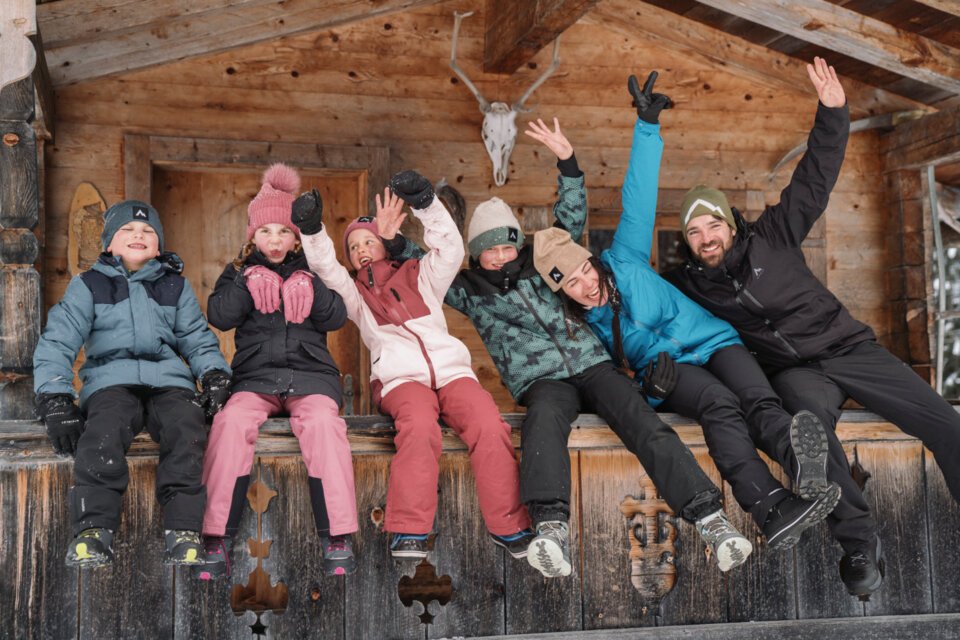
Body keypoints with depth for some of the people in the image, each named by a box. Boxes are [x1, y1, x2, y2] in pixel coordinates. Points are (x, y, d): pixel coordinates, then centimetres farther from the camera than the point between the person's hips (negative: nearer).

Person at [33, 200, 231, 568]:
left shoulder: (176, 286, 23)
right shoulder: (88, 285, 16)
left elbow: (197, 339, 20)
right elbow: (58, 341, 7)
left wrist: (214, 375, -1)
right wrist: (54, 400, -7)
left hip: (168, 379, 1)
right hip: (111, 381, -1)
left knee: (186, 430, -32)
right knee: (102, 434, -34)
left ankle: (183, 533, -34)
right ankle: (93, 531, -34)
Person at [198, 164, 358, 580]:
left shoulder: (311, 272, 17)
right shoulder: (240, 272, 18)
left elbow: (336, 318, 2)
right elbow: (219, 317, 1)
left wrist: (311, 291, -16)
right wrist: (245, 285, -15)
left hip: (310, 374, 0)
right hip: (255, 376, 1)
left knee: (322, 422, -33)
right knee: (230, 422, -31)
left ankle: (337, 541, -30)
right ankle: (218, 543, -28)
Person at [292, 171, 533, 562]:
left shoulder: (418, 277, 28)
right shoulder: (355, 292, 27)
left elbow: (451, 247, 12)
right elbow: (325, 268, 9)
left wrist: (424, 202, -1)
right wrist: (313, 230, -9)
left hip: (451, 371, 1)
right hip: (401, 378, -1)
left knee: (489, 426, -29)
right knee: (419, 426, -37)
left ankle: (509, 527, -21)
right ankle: (409, 532, -33)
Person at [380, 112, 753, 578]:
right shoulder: (470, 291, 18)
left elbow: (572, 220, 21)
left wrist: (567, 162, 11)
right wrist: (394, 242, 8)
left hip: (593, 364, 3)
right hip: (542, 381, -2)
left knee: (643, 423, -25)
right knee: (543, 419, -39)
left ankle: (711, 520, -34)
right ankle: (552, 531, -57)